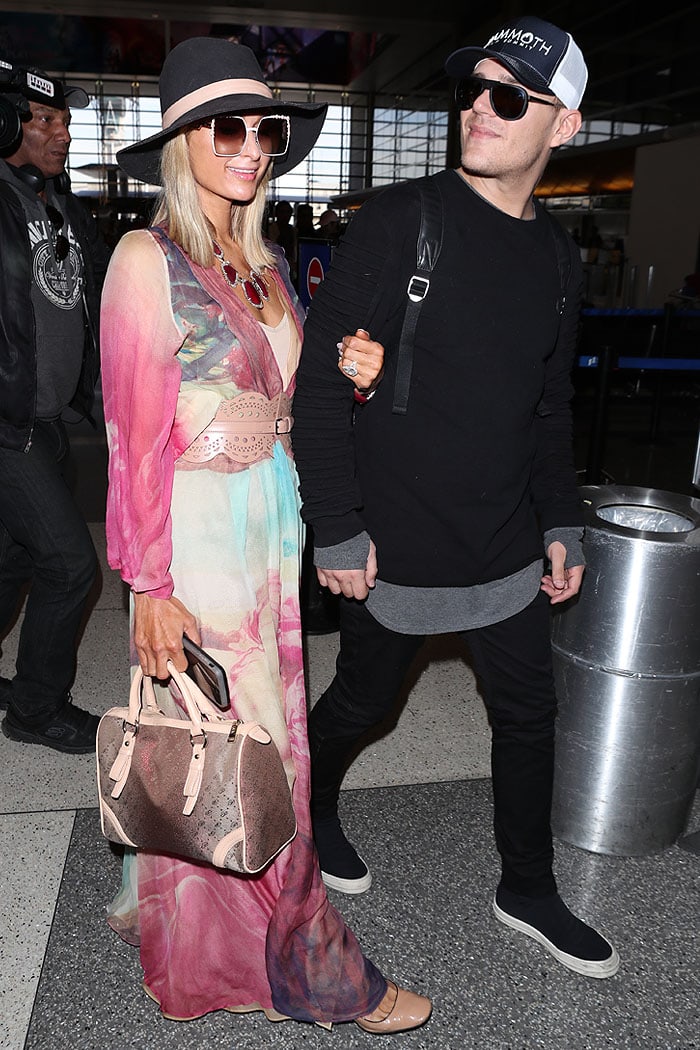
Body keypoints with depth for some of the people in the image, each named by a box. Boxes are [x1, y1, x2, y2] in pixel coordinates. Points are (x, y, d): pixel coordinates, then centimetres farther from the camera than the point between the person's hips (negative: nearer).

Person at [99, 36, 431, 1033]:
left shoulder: (266, 265, 11)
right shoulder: (148, 260, -11)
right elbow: (137, 438, -13)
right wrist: (151, 585, -13)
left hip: (271, 520, 8)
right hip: (198, 535, -7)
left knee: (251, 735, 16)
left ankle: (165, 902, 42)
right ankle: (313, 970, 26)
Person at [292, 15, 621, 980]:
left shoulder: (556, 260, 7)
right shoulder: (398, 222, -11)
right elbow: (322, 382, -14)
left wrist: (562, 522, 8)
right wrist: (337, 531, -16)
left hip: (508, 554, 6)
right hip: (393, 552, -5)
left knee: (528, 713, 13)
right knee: (361, 701, 14)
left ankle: (528, 890, 36)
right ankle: (313, 808, 46)